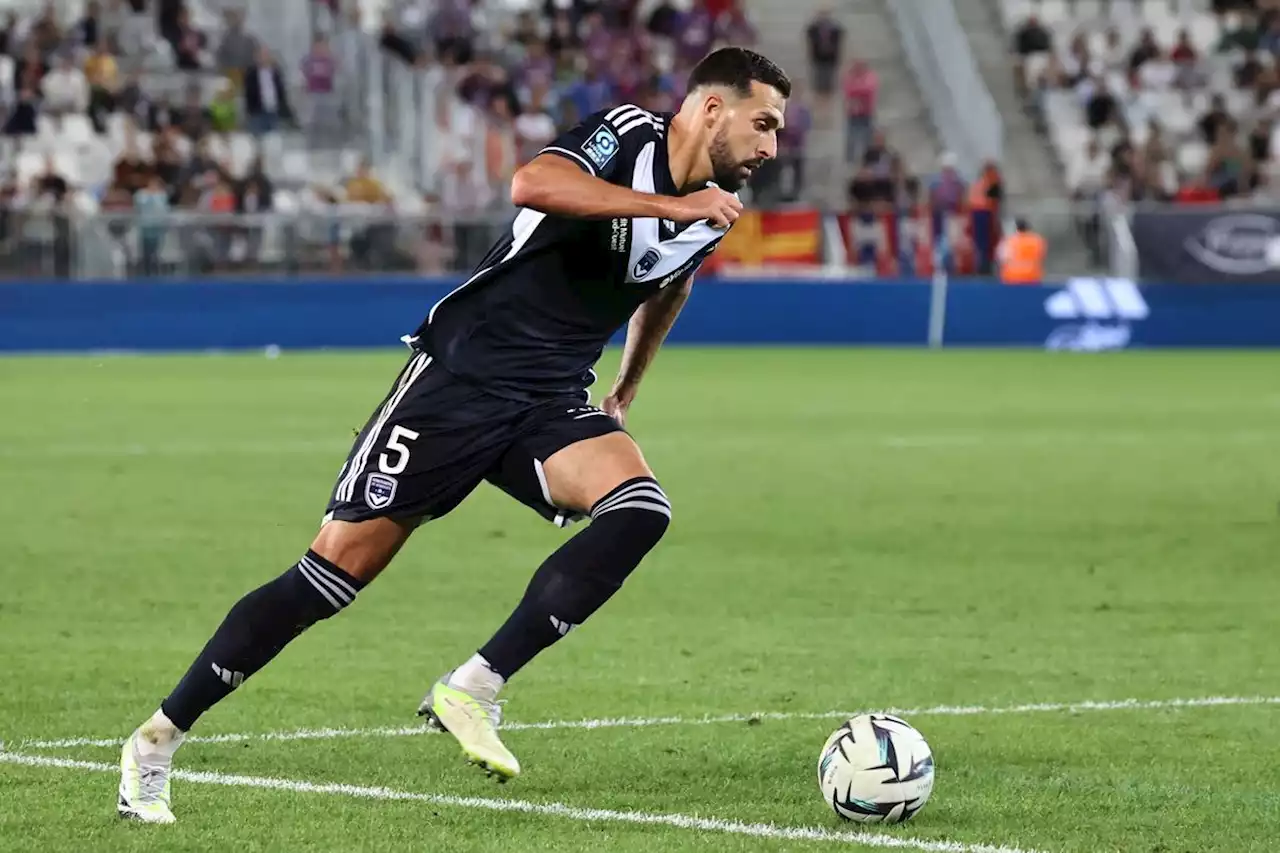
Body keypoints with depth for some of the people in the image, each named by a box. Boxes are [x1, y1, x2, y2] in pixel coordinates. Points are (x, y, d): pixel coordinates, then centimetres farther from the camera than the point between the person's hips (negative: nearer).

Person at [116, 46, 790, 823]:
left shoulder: (714, 208, 7)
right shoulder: (627, 135, -14)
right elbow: (532, 184, -36)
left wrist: (627, 391, 39)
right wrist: (672, 205, -34)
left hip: (551, 404, 6)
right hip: (461, 377, -6)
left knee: (640, 509, -24)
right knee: (342, 565, -7)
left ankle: (472, 691, -19)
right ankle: (157, 742, 5)